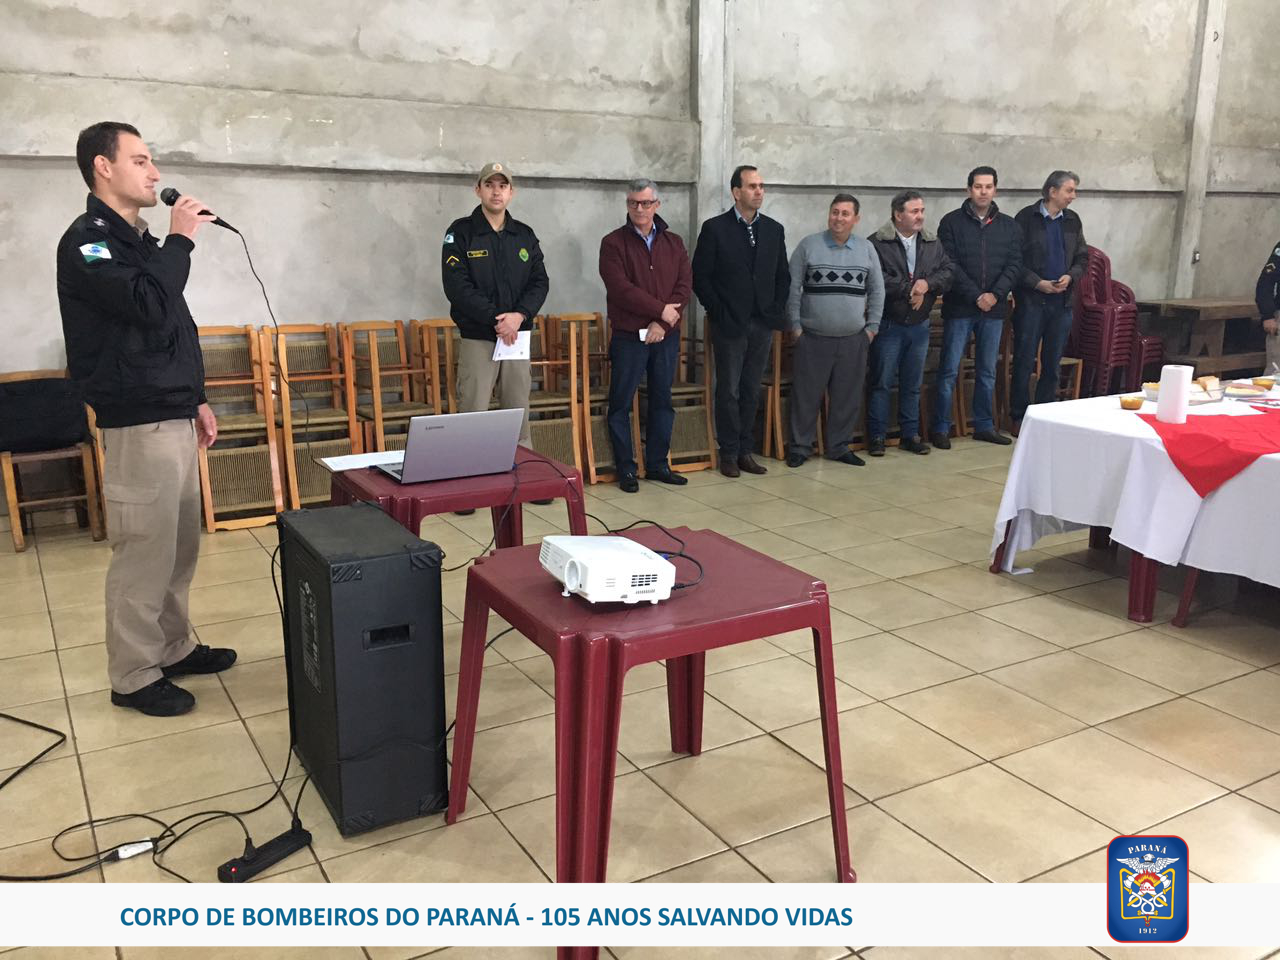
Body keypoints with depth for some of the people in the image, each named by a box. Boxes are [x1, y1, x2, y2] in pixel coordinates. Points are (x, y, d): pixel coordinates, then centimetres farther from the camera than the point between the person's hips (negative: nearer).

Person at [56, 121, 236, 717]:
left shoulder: (139, 241, 18)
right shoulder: (87, 241, -10)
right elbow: (148, 306, -26)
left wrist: (194, 399, 21)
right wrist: (180, 240, -14)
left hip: (174, 420, 9)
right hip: (138, 427, -9)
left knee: (181, 546, 15)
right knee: (144, 552, -4)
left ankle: (172, 648, 28)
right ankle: (134, 676, 8)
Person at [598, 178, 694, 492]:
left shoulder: (674, 242, 9)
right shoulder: (613, 243, -3)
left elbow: (685, 286, -1)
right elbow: (620, 289, -14)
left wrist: (662, 324, -13)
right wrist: (661, 310, -14)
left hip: (666, 336, 4)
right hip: (628, 336, -4)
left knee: (662, 401, 10)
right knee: (621, 404, 0)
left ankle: (657, 464, 21)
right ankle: (626, 469, 10)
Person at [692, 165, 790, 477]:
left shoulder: (774, 229, 9)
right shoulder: (715, 228, -4)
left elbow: (783, 275, 13)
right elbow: (700, 276, -5)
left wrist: (777, 310, 3)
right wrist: (718, 312, -8)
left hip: (763, 325, 4)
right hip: (729, 325, -4)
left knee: (751, 392, 9)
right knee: (729, 392, 3)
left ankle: (746, 451, 17)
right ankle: (729, 454, 12)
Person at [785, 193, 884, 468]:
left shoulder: (866, 249, 8)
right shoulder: (808, 245, 0)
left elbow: (877, 290, 12)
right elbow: (793, 288, 0)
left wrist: (872, 326, 6)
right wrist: (795, 325, -4)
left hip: (854, 340, 3)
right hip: (812, 337, -2)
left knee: (848, 397, 7)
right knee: (806, 395, 2)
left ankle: (839, 447, 20)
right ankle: (800, 447, 14)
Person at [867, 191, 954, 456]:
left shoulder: (932, 244, 10)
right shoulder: (877, 243, -8)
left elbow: (948, 272, 3)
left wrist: (927, 283, -16)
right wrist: (909, 289, -15)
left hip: (920, 325, 5)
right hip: (889, 325, -5)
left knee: (913, 384, 12)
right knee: (882, 382, 0)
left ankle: (910, 435, 21)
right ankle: (876, 437, 8)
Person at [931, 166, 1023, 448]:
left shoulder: (1008, 226, 9)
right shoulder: (952, 222, -2)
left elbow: (1015, 264, 3)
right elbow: (950, 266, -9)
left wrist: (996, 294, -12)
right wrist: (976, 296, -14)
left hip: (994, 309, 4)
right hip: (959, 308, -3)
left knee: (987, 371, 10)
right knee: (949, 370, -2)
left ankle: (984, 425, 20)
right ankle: (940, 428, 5)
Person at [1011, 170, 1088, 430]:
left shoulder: (1072, 221, 11)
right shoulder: (1026, 217, -5)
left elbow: (1082, 257, 16)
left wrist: (1070, 276, -4)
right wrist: (1038, 283, -14)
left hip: (1061, 301, 5)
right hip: (1031, 300, -5)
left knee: (1053, 362, 9)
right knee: (1024, 361, 0)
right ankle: (1019, 417, 9)